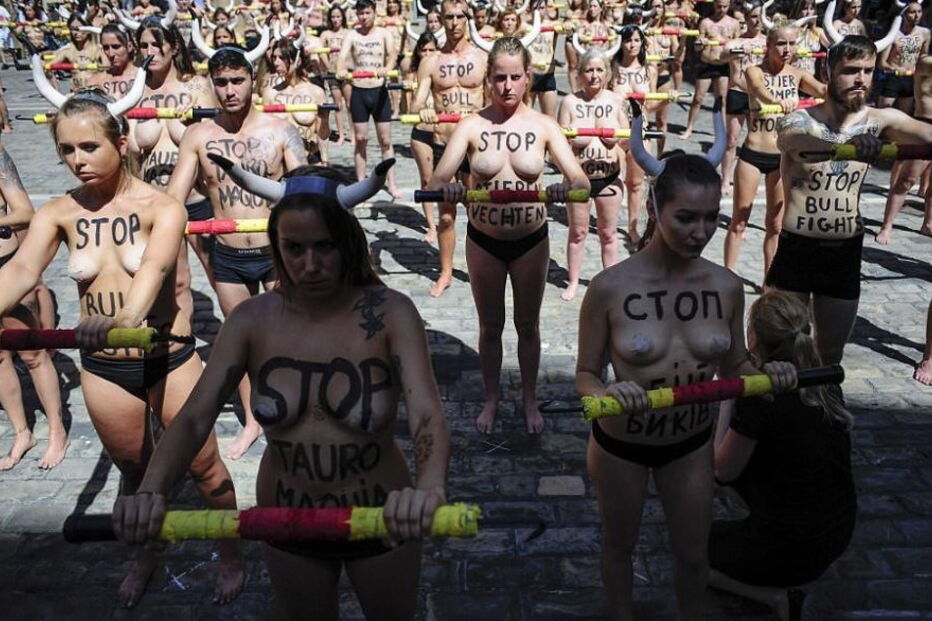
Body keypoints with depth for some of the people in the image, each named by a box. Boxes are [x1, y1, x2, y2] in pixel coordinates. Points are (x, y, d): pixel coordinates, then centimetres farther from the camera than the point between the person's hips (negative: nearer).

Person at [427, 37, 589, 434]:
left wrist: (569, 187, -40)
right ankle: (491, 398, 36)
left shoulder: (543, 126, -8)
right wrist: (446, 188, -41)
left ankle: (529, 399, 35)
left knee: (527, 324, 15)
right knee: (490, 325, 15)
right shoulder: (472, 126, -9)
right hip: (484, 240, 0)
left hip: (531, 239, 0)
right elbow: (436, 180, -17)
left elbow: (580, 178, -17)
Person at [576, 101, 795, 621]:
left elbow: (733, 367, 3)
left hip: (693, 442, 3)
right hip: (621, 444, -2)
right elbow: (585, 375, -13)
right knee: (620, 545, 22)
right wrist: (607, 393, -34)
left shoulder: (728, 287, -11)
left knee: (694, 553, 21)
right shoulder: (610, 287, -22)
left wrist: (765, 373, -18)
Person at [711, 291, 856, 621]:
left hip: (792, 551, -6)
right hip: (840, 534, 7)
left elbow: (723, 470, -10)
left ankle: (774, 594, 2)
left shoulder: (758, 399, -24)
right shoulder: (824, 384, -4)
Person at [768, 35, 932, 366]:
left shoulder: (880, 121, -1)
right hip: (797, 249, -3)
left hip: (846, 253, 4)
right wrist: (845, 146, -57)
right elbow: (795, 143, -36)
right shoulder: (799, 121, -12)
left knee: (831, 355, 17)